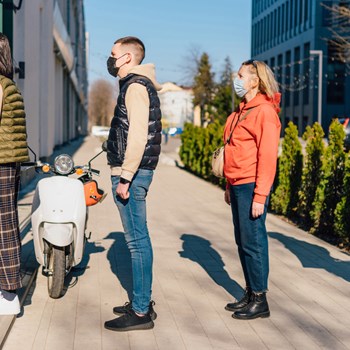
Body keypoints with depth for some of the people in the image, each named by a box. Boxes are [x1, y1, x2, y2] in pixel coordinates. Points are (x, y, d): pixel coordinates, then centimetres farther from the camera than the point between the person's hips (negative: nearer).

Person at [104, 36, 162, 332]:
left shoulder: (136, 85, -12)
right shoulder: (141, 84, 19)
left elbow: (137, 135, -22)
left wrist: (125, 177, -22)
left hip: (131, 173, -10)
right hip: (137, 171, 10)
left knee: (137, 240, -6)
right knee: (139, 239, 14)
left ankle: (140, 312, -1)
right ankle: (143, 302, 23)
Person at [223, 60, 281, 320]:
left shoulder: (265, 111, -12)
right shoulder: (242, 111, 16)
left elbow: (268, 155, -17)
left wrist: (260, 195, -20)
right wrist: (229, 185, 18)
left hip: (252, 187, -9)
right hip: (238, 186, 9)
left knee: (253, 241, -3)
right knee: (242, 241, 13)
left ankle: (260, 300, 8)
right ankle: (250, 294, 23)